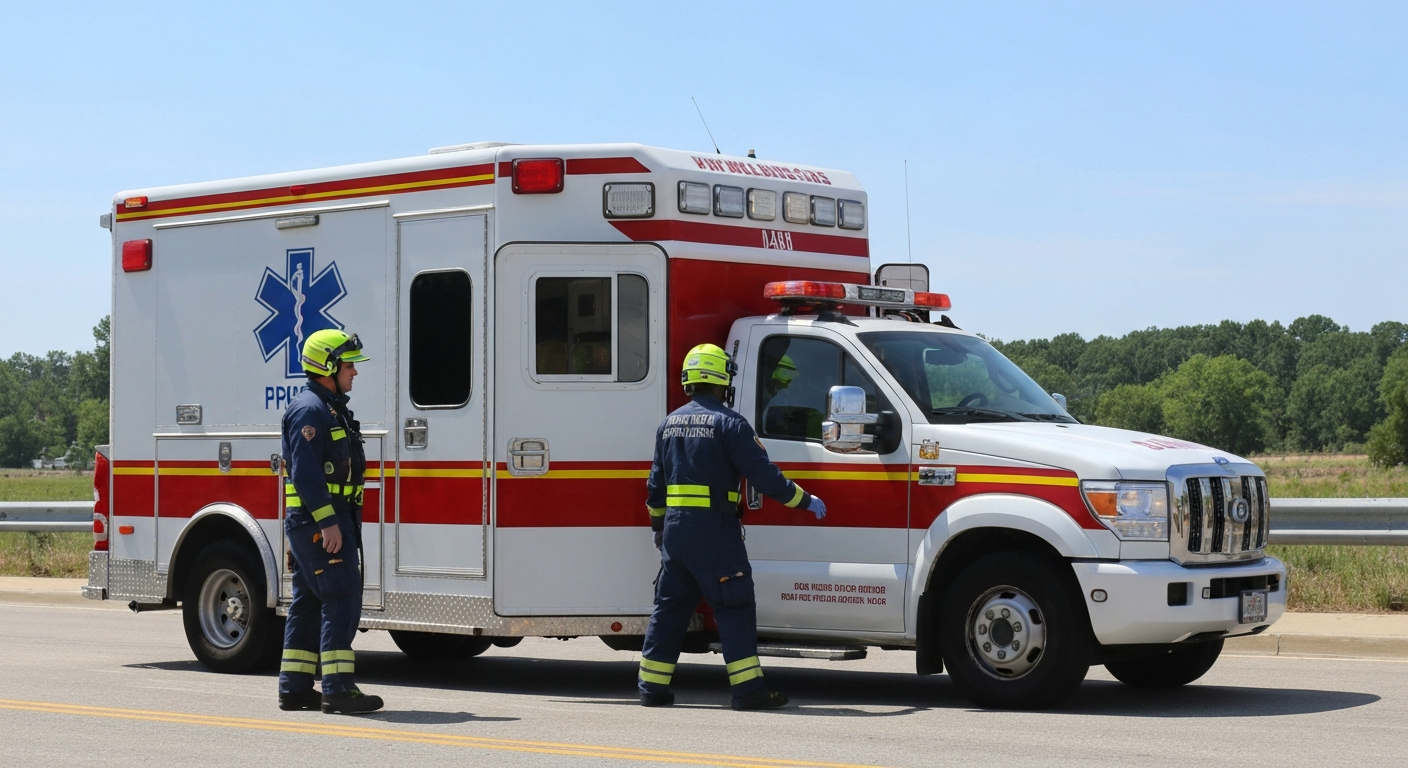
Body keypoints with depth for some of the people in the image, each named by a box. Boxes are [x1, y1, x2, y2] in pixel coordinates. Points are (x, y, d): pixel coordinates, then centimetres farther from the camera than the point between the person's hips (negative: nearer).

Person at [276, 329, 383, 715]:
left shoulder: (331, 409, 20)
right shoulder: (309, 409, -13)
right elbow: (306, 471, -21)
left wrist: (338, 522, 21)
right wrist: (328, 522, -25)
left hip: (327, 521, 11)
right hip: (318, 522, -11)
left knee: (309, 603, 11)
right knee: (341, 599, -12)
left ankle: (294, 688, 14)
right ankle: (338, 690, -13)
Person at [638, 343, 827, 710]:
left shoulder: (669, 424, 13)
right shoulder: (728, 423, -8)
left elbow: (656, 484, 18)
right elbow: (763, 474, -12)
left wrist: (658, 526, 30)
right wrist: (805, 501, -1)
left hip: (675, 527, 7)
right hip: (714, 529, -6)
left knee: (669, 607, 13)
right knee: (735, 608, -3)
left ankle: (652, 686, 14)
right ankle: (748, 687, -6)